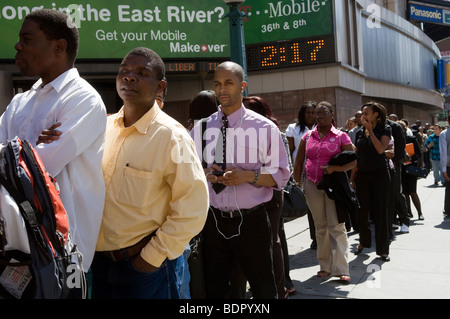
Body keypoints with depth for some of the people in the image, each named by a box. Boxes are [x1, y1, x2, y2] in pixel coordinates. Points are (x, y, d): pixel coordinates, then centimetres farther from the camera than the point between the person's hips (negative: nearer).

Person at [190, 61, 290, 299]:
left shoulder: (264, 127, -4)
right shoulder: (200, 129, 5)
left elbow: (280, 175, -3)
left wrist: (249, 176, -21)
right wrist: (204, 173, -11)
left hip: (251, 222, -2)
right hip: (214, 222, 3)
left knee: (264, 290, 13)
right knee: (214, 290, 17)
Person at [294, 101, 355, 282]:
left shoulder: (340, 137, -1)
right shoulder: (308, 137, 8)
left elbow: (353, 161, -4)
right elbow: (298, 162, 11)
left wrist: (333, 168, -18)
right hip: (312, 185, 4)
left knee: (336, 226, -6)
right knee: (320, 227, 11)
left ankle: (341, 269, -1)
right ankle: (325, 267, 21)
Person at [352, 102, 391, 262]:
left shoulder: (384, 129, -3)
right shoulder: (360, 133, 9)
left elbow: (380, 149, -19)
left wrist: (370, 129, -15)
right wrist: (351, 178, 9)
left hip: (379, 173, -4)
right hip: (362, 174, 4)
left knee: (380, 211, -1)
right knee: (362, 210, 7)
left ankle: (383, 249, 8)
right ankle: (364, 241, 27)